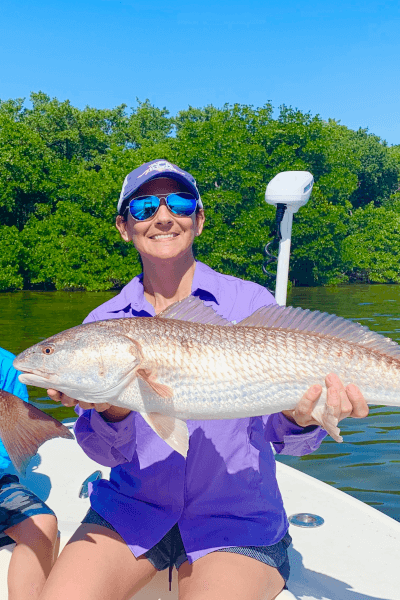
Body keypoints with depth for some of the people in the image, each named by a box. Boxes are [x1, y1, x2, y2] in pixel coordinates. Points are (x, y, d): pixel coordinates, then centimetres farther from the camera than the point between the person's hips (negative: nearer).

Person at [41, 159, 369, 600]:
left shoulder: (252, 303, -6)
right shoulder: (103, 322, 2)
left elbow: (286, 441, -4)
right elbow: (105, 451, -2)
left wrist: (301, 419, -27)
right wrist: (111, 410, -23)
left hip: (239, 519, -2)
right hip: (131, 511, 3)